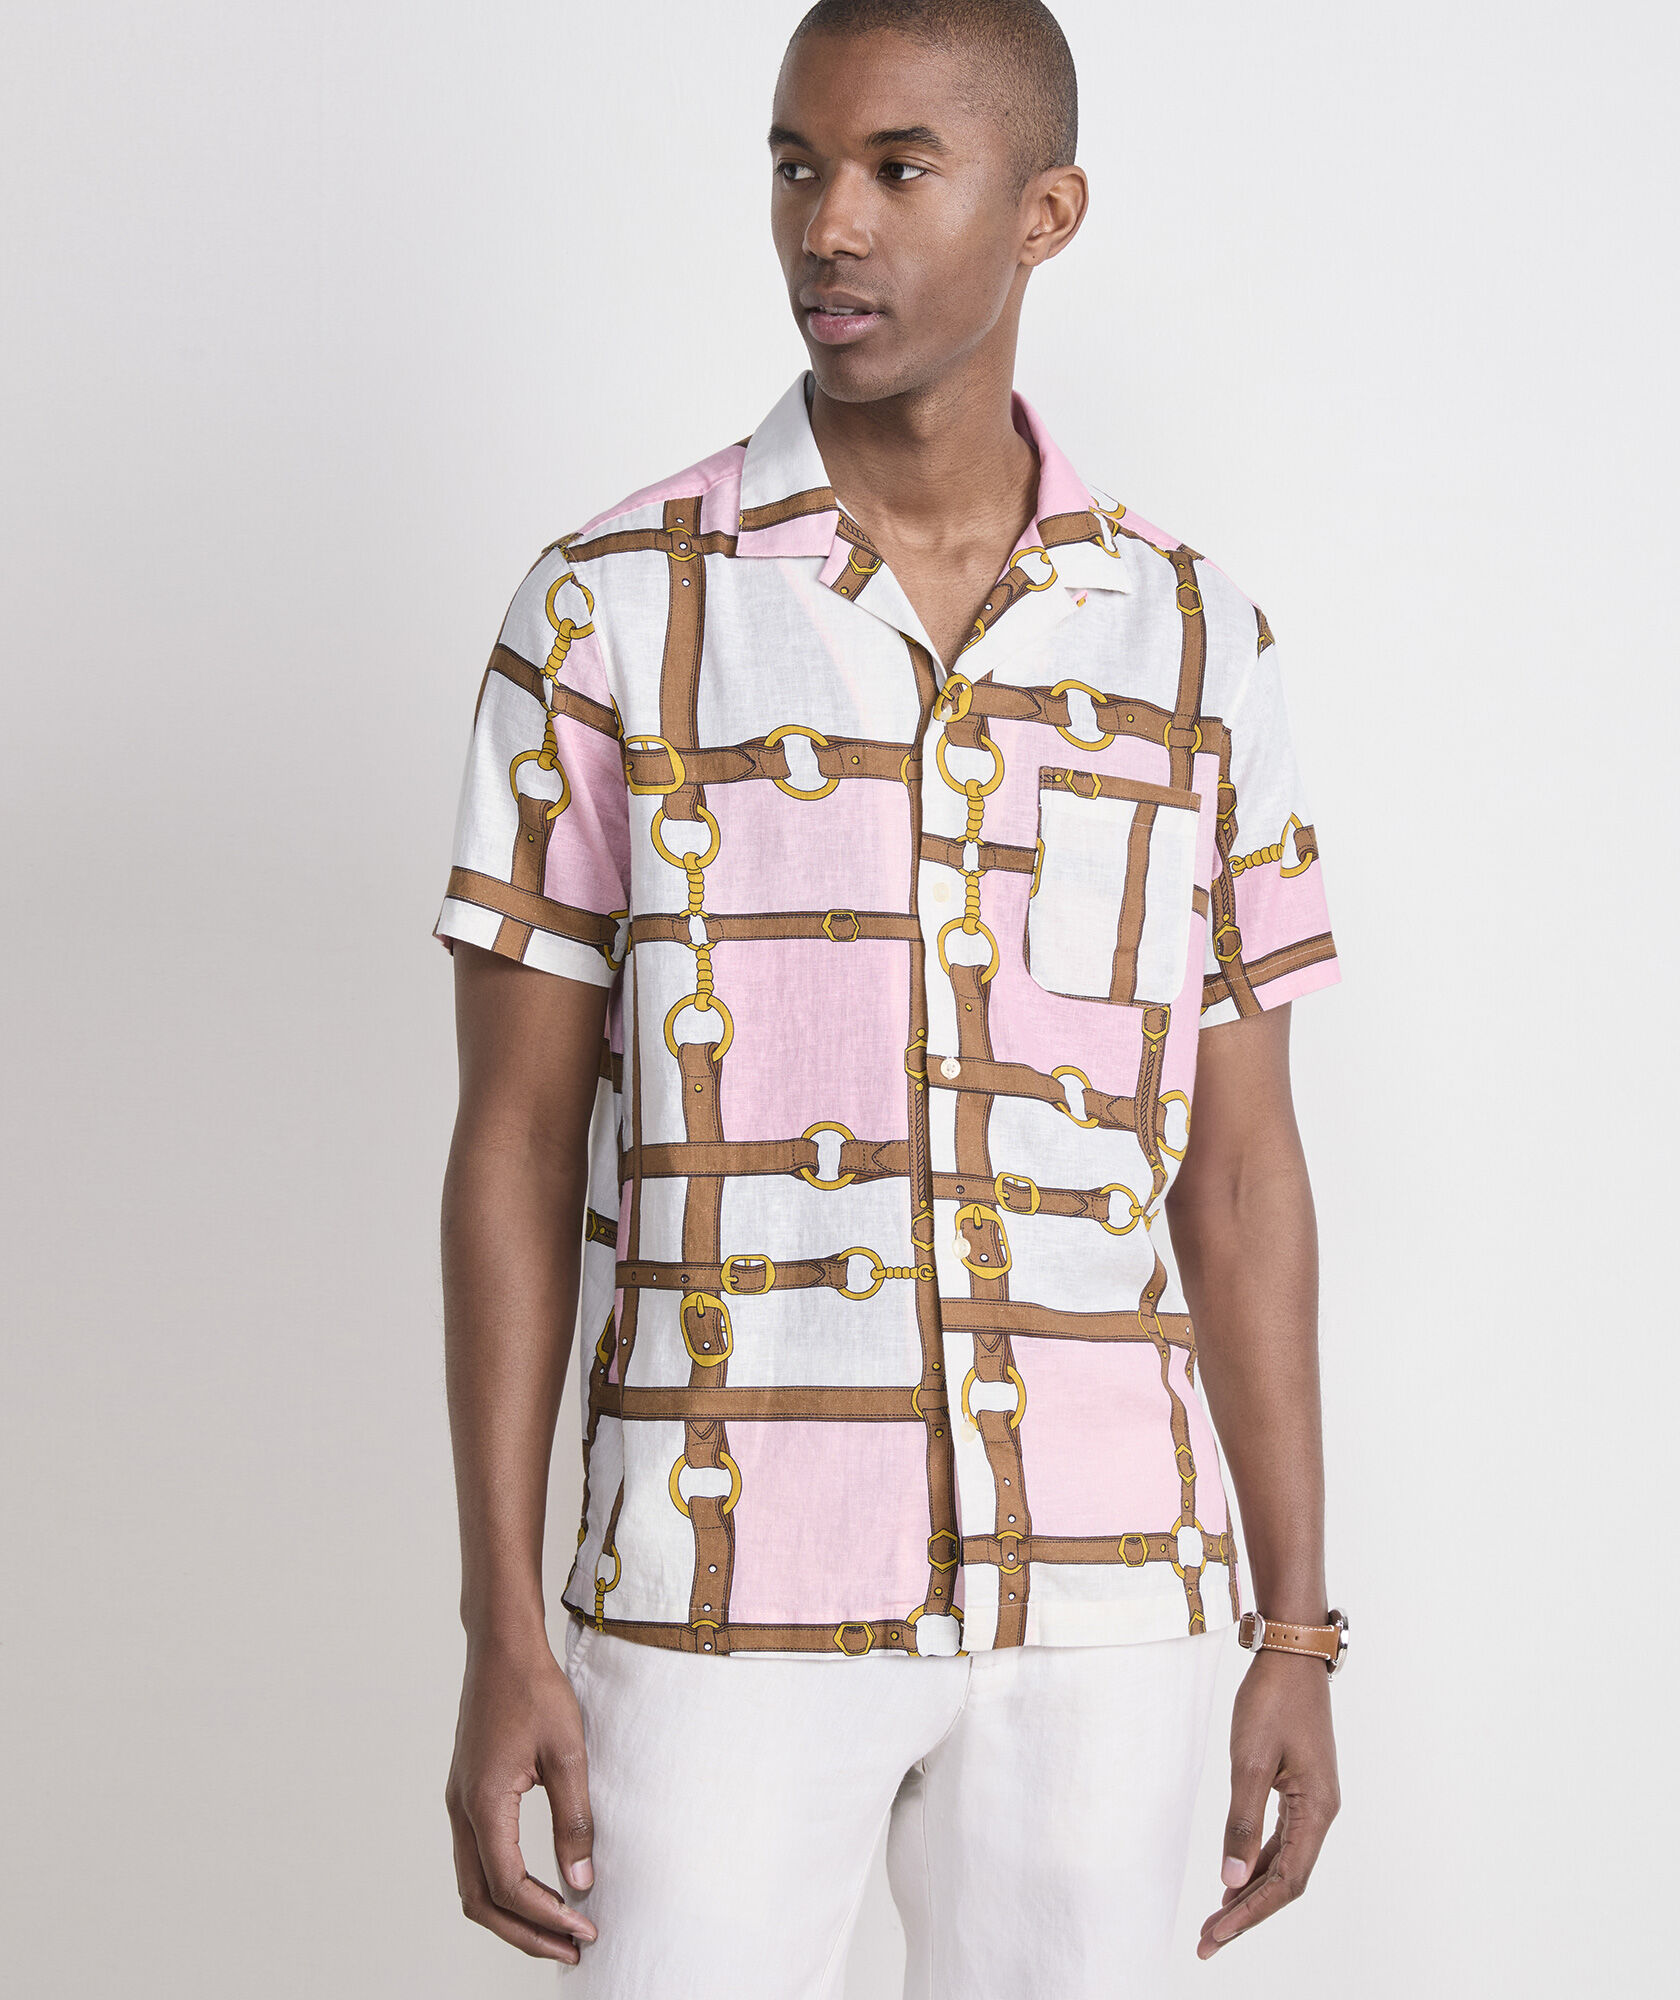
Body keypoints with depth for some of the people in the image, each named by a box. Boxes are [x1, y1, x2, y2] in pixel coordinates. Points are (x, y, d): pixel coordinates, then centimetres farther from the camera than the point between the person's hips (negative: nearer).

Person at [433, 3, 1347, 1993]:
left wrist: (1297, 1633, 4)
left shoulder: (1195, 640, 3)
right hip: (727, 1595, -2)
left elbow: (1238, 1171, 6)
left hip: (1096, 1595, 2)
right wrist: (502, 1637, -7)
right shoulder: (608, 609, -4)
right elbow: (516, 1150, -3)